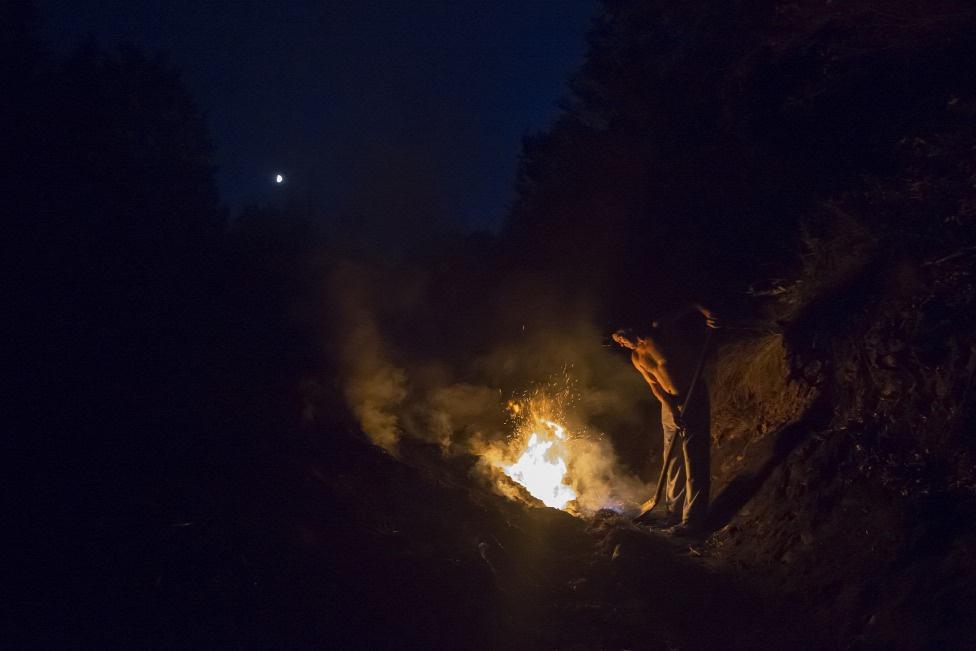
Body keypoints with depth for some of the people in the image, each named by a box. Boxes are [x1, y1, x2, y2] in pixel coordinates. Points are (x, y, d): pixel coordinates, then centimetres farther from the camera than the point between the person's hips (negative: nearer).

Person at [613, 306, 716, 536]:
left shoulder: (659, 332, -7)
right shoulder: (636, 358, 8)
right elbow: (654, 385, 2)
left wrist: (706, 316, -23)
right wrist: (671, 410, -13)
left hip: (694, 398, -6)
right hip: (670, 405, 7)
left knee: (694, 460, -6)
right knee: (672, 460, 13)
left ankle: (693, 520, -4)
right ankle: (674, 512, 26)